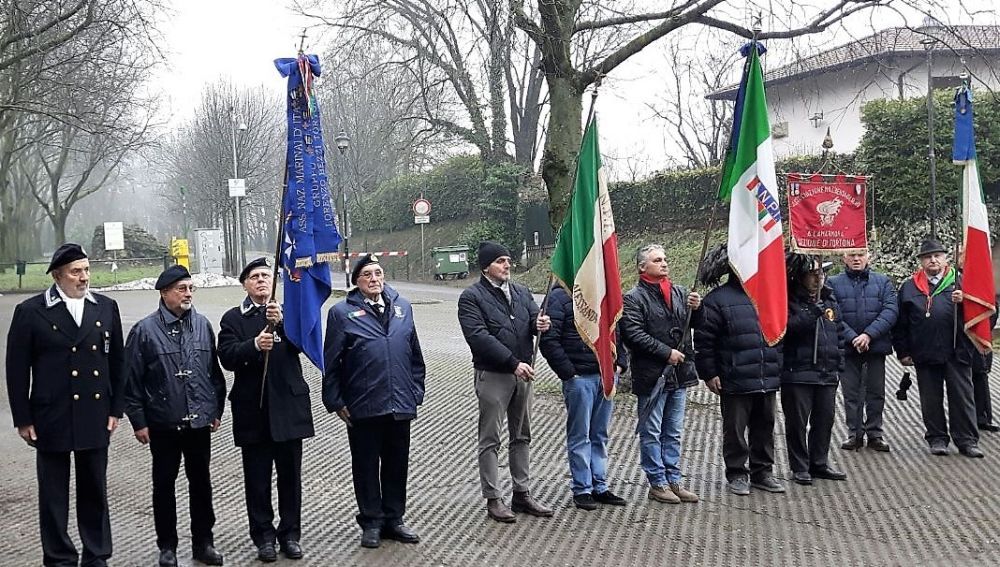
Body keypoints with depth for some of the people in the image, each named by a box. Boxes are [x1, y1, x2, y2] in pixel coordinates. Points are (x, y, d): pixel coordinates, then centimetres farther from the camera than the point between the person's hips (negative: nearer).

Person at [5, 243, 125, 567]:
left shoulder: (106, 307, 5)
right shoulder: (31, 312, -5)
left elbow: (117, 361, 9)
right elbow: (17, 369, -3)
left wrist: (116, 409, 5)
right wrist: (22, 419, -4)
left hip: (95, 416, 3)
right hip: (51, 417, -3)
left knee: (95, 490, 11)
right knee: (53, 494, 7)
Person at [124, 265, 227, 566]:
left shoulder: (202, 325, 3)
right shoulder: (145, 330, -7)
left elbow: (214, 370, 10)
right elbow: (132, 380, -5)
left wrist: (217, 409, 9)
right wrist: (139, 421, -6)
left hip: (200, 421, 3)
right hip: (163, 424, -3)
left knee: (201, 484, 11)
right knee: (164, 485, 8)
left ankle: (203, 542, 23)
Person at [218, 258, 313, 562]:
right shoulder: (233, 318, 4)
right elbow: (227, 357, -9)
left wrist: (282, 322, -25)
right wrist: (254, 345, -27)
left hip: (288, 406, 1)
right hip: (253, 409, -1)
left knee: (290, 475, 7)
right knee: (257, 477, 5)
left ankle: (290, 534, 19)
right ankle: (264, 535, 16)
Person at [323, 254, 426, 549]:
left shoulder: (402, 306, 9)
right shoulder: (342, 312, -3)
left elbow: (415, 355, 13)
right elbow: (331, 362, -3)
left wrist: (416, 392, 10)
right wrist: (335, 402, -4)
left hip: (400, 405, 4)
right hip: (363, 408, -3)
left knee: (397, 464, 12)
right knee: (366, 466, 7)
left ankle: (394, 520, 24)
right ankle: (371, 522, 19)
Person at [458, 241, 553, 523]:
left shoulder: (521, 292, 11)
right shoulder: (472, 297, -9)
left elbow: (533, 319, 8)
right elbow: (478, 336, -18)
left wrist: (540, 323, -19)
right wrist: (513, 362, -22)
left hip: (522, 373, 7)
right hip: (492, 375, -6)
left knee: (522, 436, 13)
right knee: (490, 441, 1)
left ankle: (522, 494, 22)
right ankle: (493, 499, 7)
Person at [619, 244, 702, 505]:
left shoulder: (680, 293, 11)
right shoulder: (634, 298, -8)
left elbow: (696, 325, 17)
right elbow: (634, 334, -17)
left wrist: (696, 309, -5)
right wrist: (667, 352, -19)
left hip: (679, 374, 6)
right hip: (651, 374, -6)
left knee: (673, 432, 14)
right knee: (651, 432, 3)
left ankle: (673, 481, 21)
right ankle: (657, 483, 10)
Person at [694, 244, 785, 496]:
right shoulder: (717, 299, -7)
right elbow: (704, 340, -8)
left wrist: (779, 368, 16)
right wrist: (709, 374, -10)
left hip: (768, 380, 5)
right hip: (734, 381, -5)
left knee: (764, 427, 13)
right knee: (735, 429, 5)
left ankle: (762, 472, 26)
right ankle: (737, 474, 17)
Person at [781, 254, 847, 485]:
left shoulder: (830, 301, 14)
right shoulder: (791, 301, -5)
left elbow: (838, 334, 20)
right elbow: (787, 327, -21)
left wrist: (839, 364, 13)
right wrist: (812, 315, -30)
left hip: (827, 373, 6)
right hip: (797, 373, -6)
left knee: (825, 419, 10)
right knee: (798, 422, 0)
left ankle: (819, 463, 23)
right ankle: (800, 468, 9)